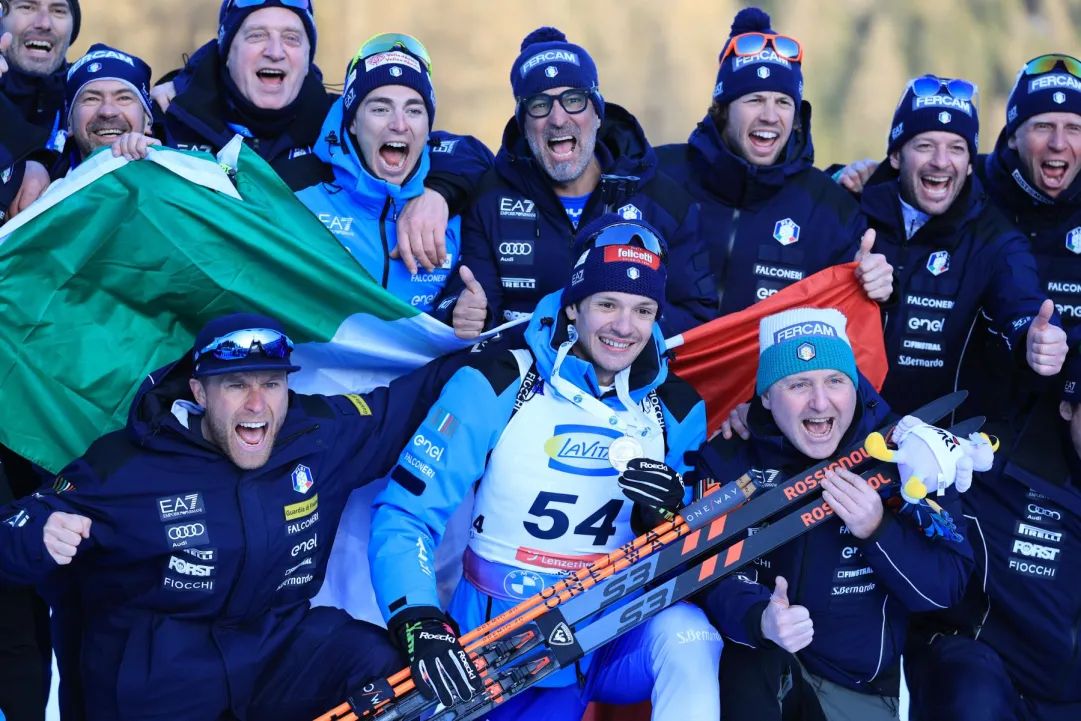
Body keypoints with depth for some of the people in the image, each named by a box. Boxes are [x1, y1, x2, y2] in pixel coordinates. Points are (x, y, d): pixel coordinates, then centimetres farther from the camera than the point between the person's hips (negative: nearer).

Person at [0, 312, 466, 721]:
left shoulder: (323, 432, 1)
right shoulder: (124, 467, -9)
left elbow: (420, 396, 12)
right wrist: (42, 540, -26)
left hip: (280, 648, 3)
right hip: (159, 665, -2)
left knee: (389, 666, -22)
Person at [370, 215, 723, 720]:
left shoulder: (677, 410, 1)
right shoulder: (497, 387, -8)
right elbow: (403, 516, -10)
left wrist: (667, 518, -19)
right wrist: (420, 627, -25)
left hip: (610, 638, 1)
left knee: (686, 633, -28)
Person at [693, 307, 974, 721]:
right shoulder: (731, 460, -8)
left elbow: (946, 587, -9)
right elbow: (715, 572, -15)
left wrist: (878, 530, -26)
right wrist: (760, 619, -37)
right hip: (765, 674, -1)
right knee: (751, 654, -30)